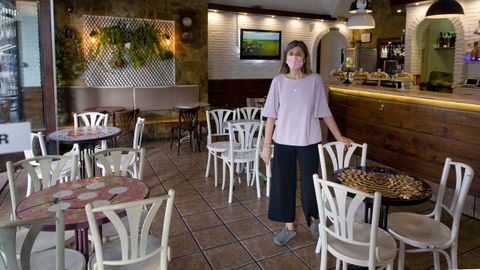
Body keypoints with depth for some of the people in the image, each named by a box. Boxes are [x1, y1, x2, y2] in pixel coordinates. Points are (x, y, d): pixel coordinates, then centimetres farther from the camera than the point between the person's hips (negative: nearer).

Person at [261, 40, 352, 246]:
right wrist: (266, 144, -4)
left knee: (309, 183, 6)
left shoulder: (315, 80, -3)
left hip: (309, 141, -1)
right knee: (283, 183, 6)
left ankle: (313, 219, 35)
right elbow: (271, 115, -1)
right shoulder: (278, 81, -1)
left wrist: (339, 137, 3)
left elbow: (325, 112, 2)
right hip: (283, 141, 1)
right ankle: (289, 227, 25)